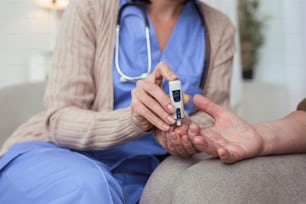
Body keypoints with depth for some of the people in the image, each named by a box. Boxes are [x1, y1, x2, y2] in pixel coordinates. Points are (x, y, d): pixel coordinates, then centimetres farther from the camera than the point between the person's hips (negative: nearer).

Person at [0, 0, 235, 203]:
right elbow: (60, 120, -13)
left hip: (140, 175, 4)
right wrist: (134, 120, -33)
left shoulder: (219, 29, 1)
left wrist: (182, 132, -25)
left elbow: (210, 118, -1)